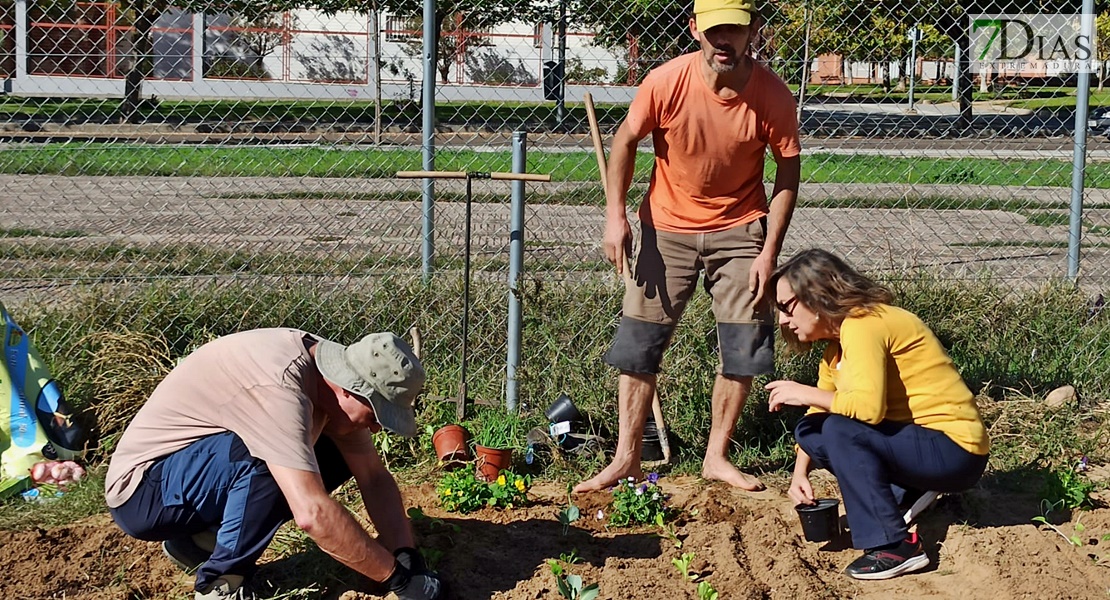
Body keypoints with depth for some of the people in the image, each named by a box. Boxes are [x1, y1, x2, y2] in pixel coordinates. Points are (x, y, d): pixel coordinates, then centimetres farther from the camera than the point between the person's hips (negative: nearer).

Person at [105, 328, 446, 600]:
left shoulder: (335, 374, -6)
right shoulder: (280, 387, -33)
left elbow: (375, 478, -2)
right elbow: (313, 513, -40)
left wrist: (407, 556, -16)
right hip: (140, 492, -9)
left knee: (336, 457, 1)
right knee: (267, 456, -33)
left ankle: (200, 540, 7)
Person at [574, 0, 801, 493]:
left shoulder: (773, 96, -18)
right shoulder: (666, 82, -19)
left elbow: (788, 169, -6)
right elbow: (626, 140, -4)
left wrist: (770, 250, -10)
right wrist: (615, 215, -11)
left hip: (740, 230, 0)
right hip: (668, 228, 0)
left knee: (745, 348, 2)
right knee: (639, 342, 0)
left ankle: (717, 456, 18)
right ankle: (626, 459, 10)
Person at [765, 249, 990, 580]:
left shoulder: (862, 325, -19)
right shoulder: (836, 344, 11)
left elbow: (869, 406, -32)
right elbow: (820, 410, 13)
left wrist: (804, 393, -20)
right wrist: (800, 473, 0)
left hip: (956, 451, -10)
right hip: (918, 441, 10)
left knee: (840, 431, -28)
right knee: (810, 431, 6)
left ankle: (895, 547, -21)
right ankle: (904, 496, 7)